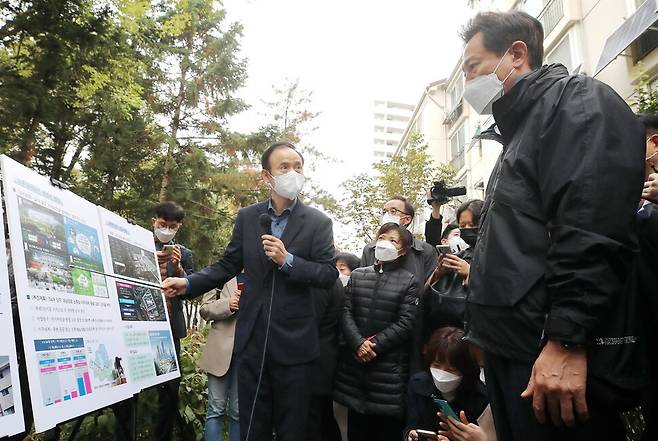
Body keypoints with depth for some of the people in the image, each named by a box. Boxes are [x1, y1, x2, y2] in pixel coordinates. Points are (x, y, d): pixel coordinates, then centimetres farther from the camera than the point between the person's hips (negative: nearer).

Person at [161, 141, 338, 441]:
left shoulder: (318, 222, -3)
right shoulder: (246, 217, 5)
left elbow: (329, 275, -7)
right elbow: (228, 266, 8)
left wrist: (288, 260, -20)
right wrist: (189, 283, -6)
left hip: (293, 341, -2)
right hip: (252, 338, 3)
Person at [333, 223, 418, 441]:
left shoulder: (409, 281, -1)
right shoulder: (358, 275, 9)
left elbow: (405, 323, -8)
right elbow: (346, 312, 1)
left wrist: (375, 345, -14)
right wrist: (358, 343, -14)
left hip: (389, 365, -3)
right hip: (355, 361, 3)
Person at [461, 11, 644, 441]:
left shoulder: (576, 101, -6)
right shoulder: (524, 127, 22)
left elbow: (591, 231, -21)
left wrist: (566, 340, -25)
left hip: (555, 356, -9)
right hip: (516, 349, 9)